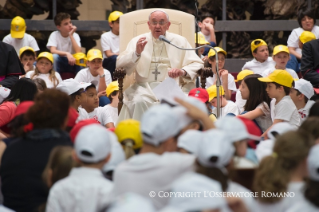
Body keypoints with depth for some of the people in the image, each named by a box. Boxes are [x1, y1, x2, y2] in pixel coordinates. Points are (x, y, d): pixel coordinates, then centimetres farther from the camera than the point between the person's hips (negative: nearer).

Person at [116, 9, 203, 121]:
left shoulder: (179, 41, 14)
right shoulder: (138, 41, 13)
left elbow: (197, 64, 8)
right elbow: (120, 64, 5)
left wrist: (183, 72, -13)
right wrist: (136, 53, -14)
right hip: (145, 86, 0)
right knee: (139, 102, -34)